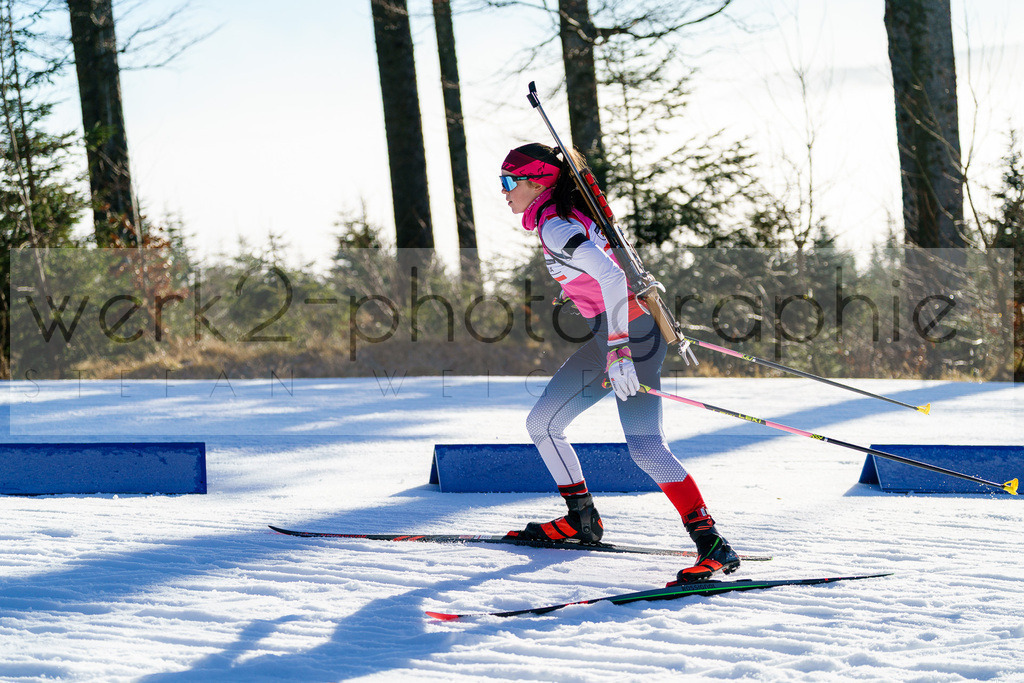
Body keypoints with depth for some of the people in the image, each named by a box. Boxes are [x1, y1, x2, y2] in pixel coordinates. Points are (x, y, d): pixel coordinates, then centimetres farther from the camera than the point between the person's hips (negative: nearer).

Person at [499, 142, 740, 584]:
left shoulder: (555, 226, -16)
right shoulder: (563, 215, 13)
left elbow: (611, 277, -29)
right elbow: (610, 265, 26)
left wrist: (618, 351, -33)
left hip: (628, 333, -10)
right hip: (612, 336, 10)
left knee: (645, 447, -21)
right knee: (542, 425, 15)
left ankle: (710, 543, -24)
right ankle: (582, 521, 26)